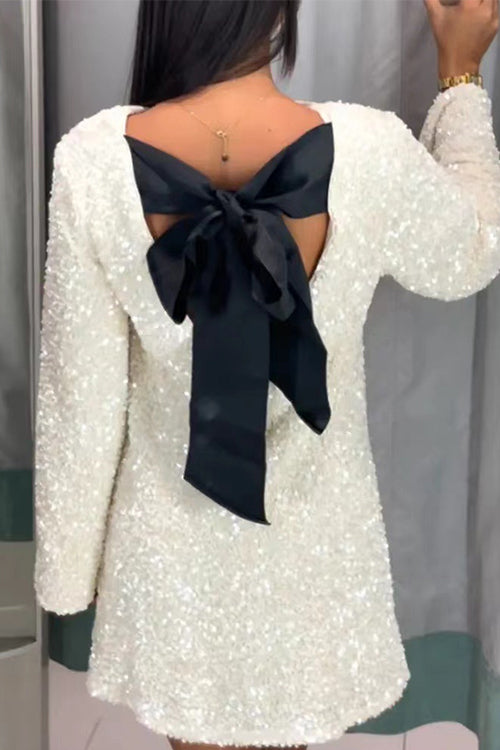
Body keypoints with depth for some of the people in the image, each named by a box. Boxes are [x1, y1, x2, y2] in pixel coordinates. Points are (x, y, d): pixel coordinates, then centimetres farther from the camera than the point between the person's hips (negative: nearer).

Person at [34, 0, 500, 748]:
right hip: (310, 532, 0)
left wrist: (68, 558, 3)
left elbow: (81, 392, -13)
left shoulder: (94, 160, -20)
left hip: (172, 530, 0)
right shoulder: (370, 151, -22)